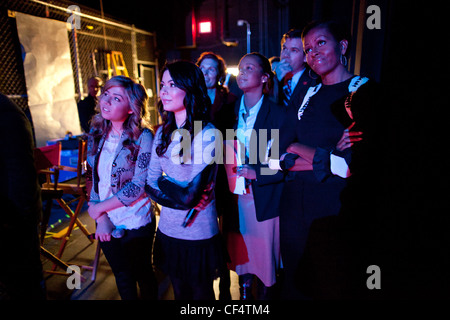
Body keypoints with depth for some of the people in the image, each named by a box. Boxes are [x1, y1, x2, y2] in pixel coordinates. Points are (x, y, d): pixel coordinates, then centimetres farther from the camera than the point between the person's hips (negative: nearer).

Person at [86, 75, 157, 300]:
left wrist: (99, 207, -13)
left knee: (142, 273, 18)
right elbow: (92, 178, 2)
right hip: (106, 224, 4)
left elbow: (139, 185, -19)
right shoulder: (97, 134, 0)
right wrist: (101, 218, -7)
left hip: (136, 223, -4)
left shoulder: (142, 137, -16)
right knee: (122, 276, 22)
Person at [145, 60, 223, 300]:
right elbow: (149, 183, 1)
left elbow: (190, 196, -21)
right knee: (179, 291, 25)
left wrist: (162, 183, -6)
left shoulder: (209, 135, -19)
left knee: (201, 292, 18)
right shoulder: (163, 132, 1)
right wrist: (175, 196, -14)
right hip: (167, 229, 6)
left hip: (198, 234, -5)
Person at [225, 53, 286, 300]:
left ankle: (265, 294, 36)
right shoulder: (232, 110, 5)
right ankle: (244, 293, 41)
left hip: (264, 198, -4)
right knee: (240, 252, 18)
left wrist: (256, 173, -21)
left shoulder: (278, 113, -9)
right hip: (236, 194, 4)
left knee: (264, 254, 10)